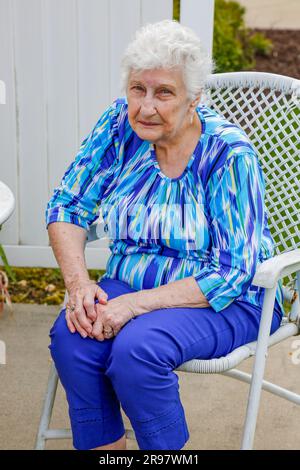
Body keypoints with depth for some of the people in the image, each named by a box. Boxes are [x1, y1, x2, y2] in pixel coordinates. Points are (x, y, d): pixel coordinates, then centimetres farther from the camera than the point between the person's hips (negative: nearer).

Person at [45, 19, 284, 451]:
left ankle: (167, 449, -7)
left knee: (136, 347, -32)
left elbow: (232, 274, -19)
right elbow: (69, 204, 0)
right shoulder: (120, 125, -4)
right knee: (70, 337, -25)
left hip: (226, 302, -4)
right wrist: (79, 282, -17)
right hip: (131, 282, 5)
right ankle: (106, 448, -4)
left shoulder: (229, 154, -18)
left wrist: (136, 304, -27)